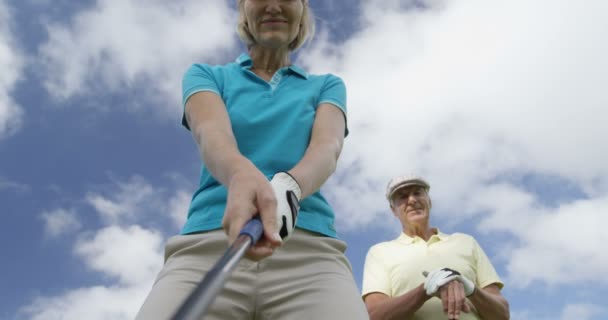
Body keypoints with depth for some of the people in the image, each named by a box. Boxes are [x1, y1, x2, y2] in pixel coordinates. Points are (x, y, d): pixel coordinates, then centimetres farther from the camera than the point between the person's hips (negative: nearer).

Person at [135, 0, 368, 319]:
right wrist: (242, 175, -29)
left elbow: (327, 148, -2)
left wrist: (287, 187, -25)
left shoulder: (328, 86, 19)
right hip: (206, 243, 0)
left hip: (309, 247, 0)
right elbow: (211, 134, -5)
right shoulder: (205, 75, 16)